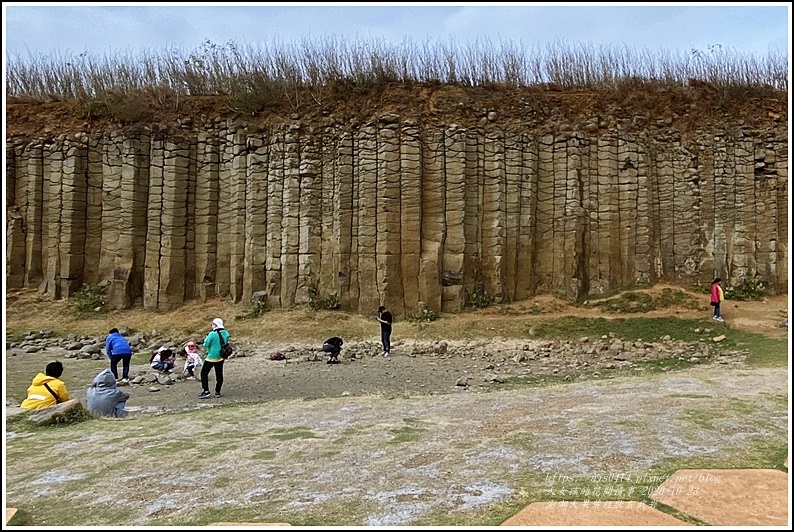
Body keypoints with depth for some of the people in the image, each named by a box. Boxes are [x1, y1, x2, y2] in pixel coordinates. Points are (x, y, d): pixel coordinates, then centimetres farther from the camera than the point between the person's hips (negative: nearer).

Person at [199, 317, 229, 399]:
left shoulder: (212, 334, -19)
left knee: (204, 373, 7)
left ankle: (206, 391, 3)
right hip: (221, 357, 6)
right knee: (219, 374, 12)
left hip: (211, 357, -6)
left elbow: (206, 345, -12)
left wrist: (206, 338, 4)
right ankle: (217, 392, 16)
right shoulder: (226, 333, -1)